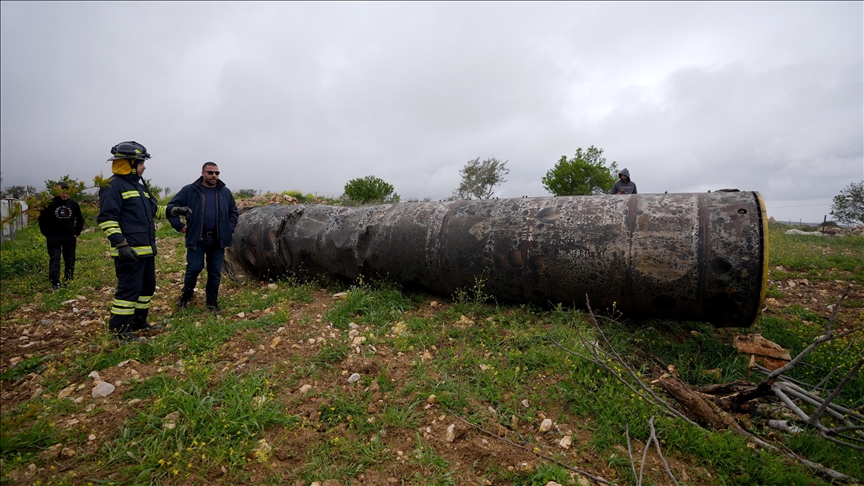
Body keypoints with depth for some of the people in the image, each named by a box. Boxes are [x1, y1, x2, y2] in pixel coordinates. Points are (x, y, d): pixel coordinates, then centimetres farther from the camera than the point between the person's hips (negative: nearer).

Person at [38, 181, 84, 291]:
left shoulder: (73, 204, 2)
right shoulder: (50, 204, -5)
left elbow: (80, 219, 12)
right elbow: (42, 219, 2)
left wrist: (77, 233, 5)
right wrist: (47, 234, -4)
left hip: (70, 237, 2)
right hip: (54, 238, -2)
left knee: (70, 259, 10)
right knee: (54, 259, -3)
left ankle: (69, 279, 22)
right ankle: (55, 283, -1)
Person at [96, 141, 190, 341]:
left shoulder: (138, 185, 19)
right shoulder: (113, 186, -11)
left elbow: (153, 209, 30)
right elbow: (106, 218, -18)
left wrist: (174, 210, 19)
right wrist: (120, 243, -25)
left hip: (146, 248, 10)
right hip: (129, 250, -10)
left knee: (147, 285, 16)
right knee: (129, 288, -7)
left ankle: (138, 322, 29)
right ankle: (119, 329, 4)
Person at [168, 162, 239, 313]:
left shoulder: (225, 192, 8)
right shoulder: (189, 191, -1)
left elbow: (234, 212, 18)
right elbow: (171, 207, 3)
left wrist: (230, 228, 7)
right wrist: (179, 226, -3)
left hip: (218, 239, 2)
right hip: (197, 238, -2)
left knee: (215, 271, 7)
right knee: (194, 268, -2)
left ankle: (212, 302, 20)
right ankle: (186, 294, 27)